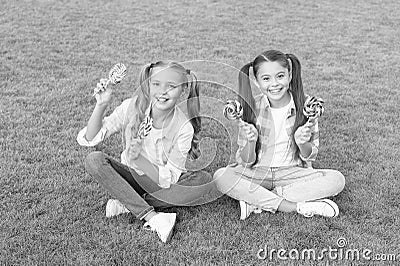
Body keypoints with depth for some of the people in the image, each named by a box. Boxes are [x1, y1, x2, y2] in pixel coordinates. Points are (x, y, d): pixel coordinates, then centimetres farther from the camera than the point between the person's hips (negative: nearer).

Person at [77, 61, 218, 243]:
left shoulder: (184, 128, -20)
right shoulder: (132, 108, -17)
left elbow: (167, 179, -19)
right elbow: (88, 139, -17)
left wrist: (135, 156, -30)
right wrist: (101, 106, -31)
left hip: (164, 183, -1)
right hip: (132, 176, 1)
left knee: (208, 186, -27)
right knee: (94, 160, -27)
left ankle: (128, 204, -24)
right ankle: (153, 217, -29)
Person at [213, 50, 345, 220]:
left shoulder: (305, 106, -8)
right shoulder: (251, 108, -8)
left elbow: (309, 156, 1)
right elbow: (245, 161, -6)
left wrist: (302, 142, -22)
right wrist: (250, 142, -27)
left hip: (291, 172, 1)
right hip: (257, 173, 0)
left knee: (336, 180, -23)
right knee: (221, 177, -27)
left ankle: (255, 201, -21)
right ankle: (299, 207, -24)